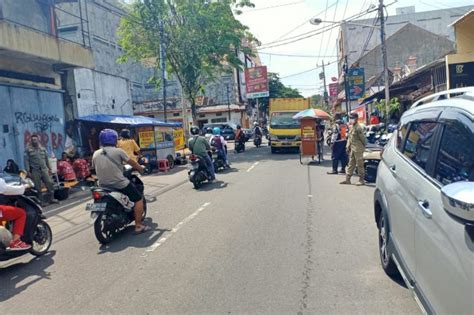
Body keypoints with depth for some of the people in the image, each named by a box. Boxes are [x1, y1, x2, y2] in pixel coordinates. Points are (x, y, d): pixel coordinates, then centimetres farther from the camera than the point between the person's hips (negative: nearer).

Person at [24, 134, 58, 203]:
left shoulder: (43, 148, 11)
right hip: (35, 171, -3)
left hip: (44, 169, 3)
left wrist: (49, 168, 16)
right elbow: (26, 161, -5)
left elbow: (46, 159, 17)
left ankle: (52, 198, 8)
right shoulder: (28, 149, -1)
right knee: (38, 187, 1)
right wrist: (28, 171, -11)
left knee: (49, 183, 0)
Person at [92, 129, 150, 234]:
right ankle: (138, 226, 2)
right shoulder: (118, 151, -8)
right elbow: (132, 162, 1)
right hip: (119, 184, -6)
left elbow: (95, 168, 16)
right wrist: (141, 168, 19)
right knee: (138, 198, 6)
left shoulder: (95, 154, 5)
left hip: (103, 186, 6)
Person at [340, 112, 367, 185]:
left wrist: (363, 147, -6)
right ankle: (347, 179, 18)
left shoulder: (358, 128, -16)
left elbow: (362, 138, -14)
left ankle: (361, 180, 8)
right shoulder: (352, 127, 13)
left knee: (360, 165, -1)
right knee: (351, 164, 13)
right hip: (352, 149, 9)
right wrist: (348, 146, 14)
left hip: (358, 149, -9)